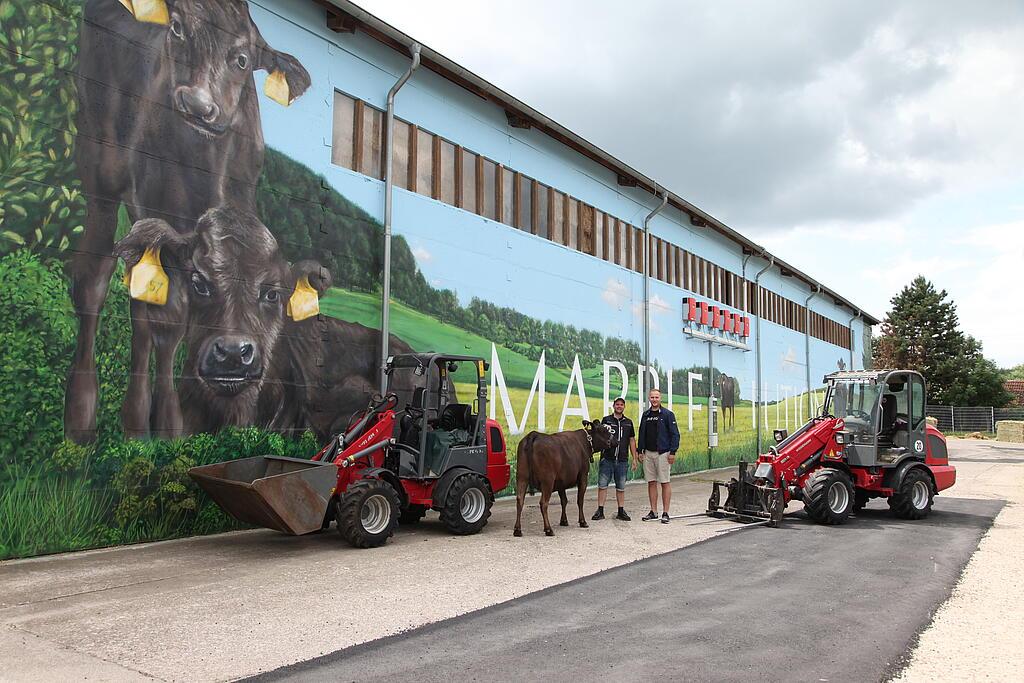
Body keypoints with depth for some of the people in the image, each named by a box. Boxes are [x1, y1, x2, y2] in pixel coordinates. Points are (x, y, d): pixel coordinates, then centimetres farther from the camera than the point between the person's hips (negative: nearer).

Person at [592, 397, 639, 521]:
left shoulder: (628, 422, 12)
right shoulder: (606, 420, 5)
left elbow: (632, 440, 14)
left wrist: (635, 458, 9)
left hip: (622, 460, 2)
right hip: (607, 458, -2)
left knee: (621, 487, 7)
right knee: (602, 485, -1)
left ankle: (621, 511, 14)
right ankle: (600, 511, 4)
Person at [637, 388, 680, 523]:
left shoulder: (667, 414, -4)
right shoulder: (645, 415, 12)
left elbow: (675, 434, -6)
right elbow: (641, 433, 18)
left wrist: (672, 452, -13)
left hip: (663, 453, -5)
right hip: (648, 453, 5)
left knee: (665, 483, -2)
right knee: (651, 482, 8)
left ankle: (665, 513, 2)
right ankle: (653, 512, 15)